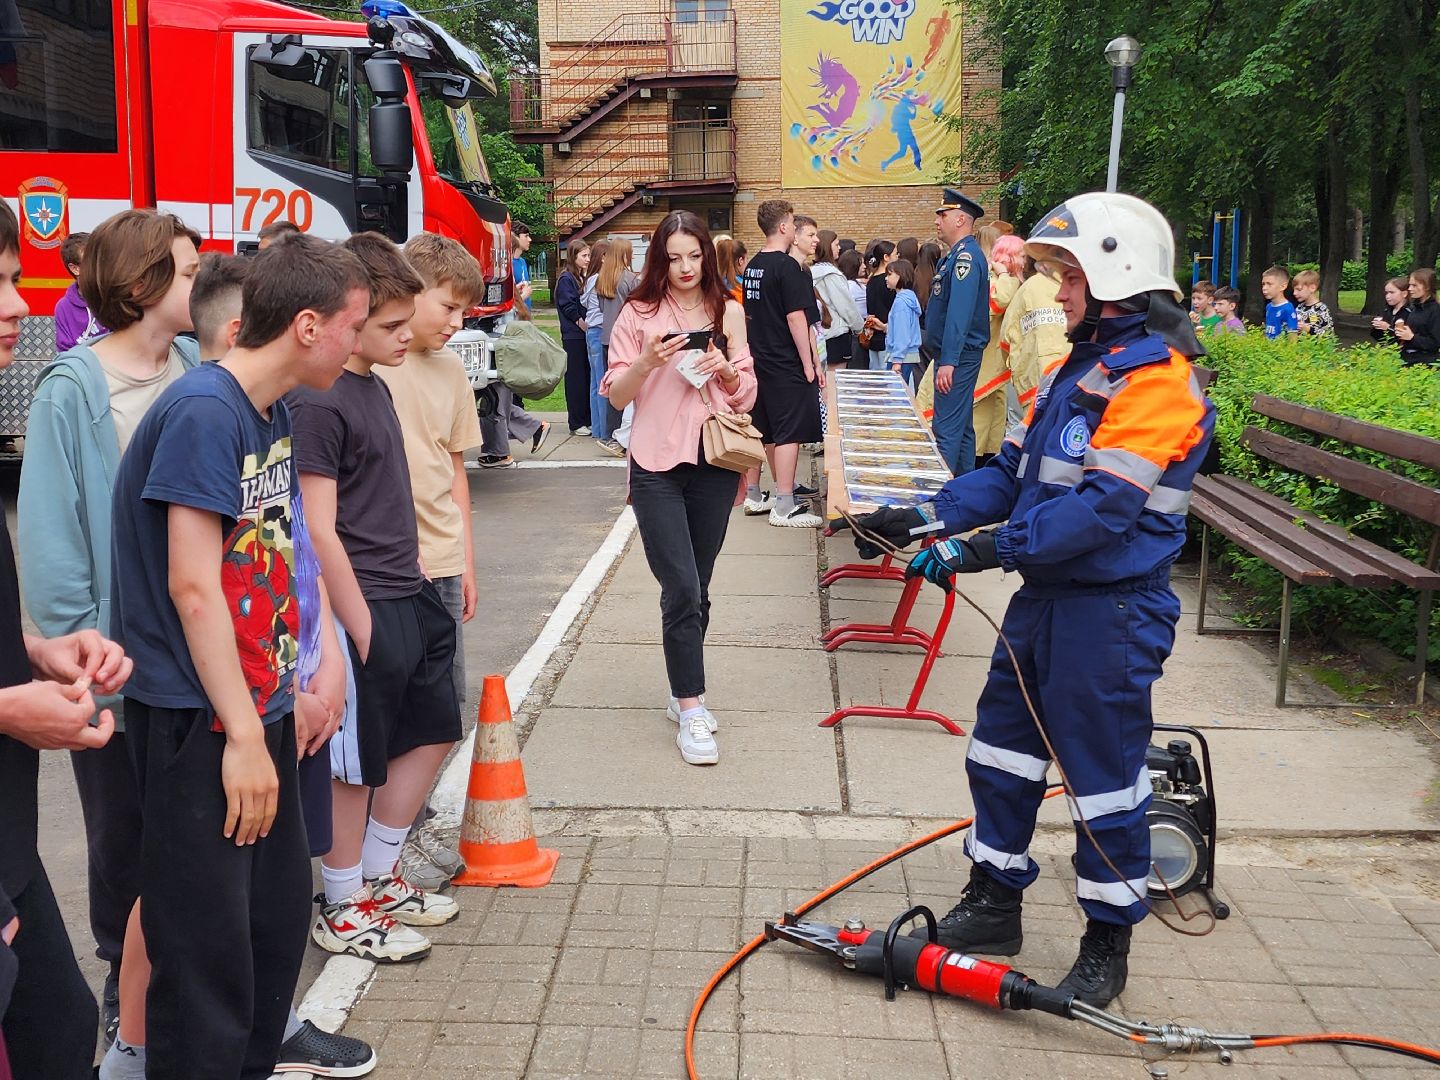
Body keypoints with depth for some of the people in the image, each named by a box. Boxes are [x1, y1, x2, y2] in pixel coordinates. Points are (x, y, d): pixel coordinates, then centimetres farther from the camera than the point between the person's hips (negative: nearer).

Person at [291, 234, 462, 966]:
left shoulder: (376, 385, 10)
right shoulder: (318, 403, -18)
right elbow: (318, 531, -20)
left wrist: (413, 588, 18)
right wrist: (359, 626, -18)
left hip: (409, 597, 9)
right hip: (365, 609, -9)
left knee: (433, 733, 18)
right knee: (355, 765, 4)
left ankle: (378, 875, 34)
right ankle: (344, 911, 22)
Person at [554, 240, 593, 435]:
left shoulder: (582, 278, 16)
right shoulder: (566, 279, -9)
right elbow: (569, 307, -16)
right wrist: (583, 324, -13)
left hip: (584, 334, 8)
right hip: (573, 336, -8)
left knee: (587, 377, 9)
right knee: (576, 379, -3)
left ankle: (587, 420, 15)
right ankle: (576, 424, 2)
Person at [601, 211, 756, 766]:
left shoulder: (728, 313, 8)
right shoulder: (638, 314, 0)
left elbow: (747, 396, 10)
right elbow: (616, 396, 0)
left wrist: (728, 371, -11)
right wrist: (647, 362, -18)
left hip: (715, 464, 3)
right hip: (658, 464, -3)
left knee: (696, 590, 12)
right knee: (682, 591, -9)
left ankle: (684, 693, 27)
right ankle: (691, 712, -1)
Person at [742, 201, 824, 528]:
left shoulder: (752, 266, 11)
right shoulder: (787, 267, -15)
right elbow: (796, 319, -18)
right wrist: (811, 364, -14)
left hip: (760, 361, 9)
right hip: (787, 365, -9)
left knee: (766, 432, 17)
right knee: (790, 433, -5)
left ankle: (754, 493, 25)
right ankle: (784, 507, -4)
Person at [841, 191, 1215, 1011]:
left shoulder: (1157, 379, -17)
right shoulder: (1079, 367, 14)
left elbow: (1102, 505, -26)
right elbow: (1014, 470, 11)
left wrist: (993, 548, -28)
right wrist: (932, 517, -2)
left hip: (1111, 613, -9)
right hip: (1046, 596, 9)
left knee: (1106, 774, 4)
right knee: (1002, 750, 16)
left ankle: (1109, 941, 21)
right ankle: (995, 905, 32)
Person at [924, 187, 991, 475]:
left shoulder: (966, 255, -17)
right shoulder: (956, 254, 16)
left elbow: (959, 313, -26)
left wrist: (948, 362, -30)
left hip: (957, 356, -11)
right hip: (953, 355, 11)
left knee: (947, 429, -9)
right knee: (960, 426, 16)